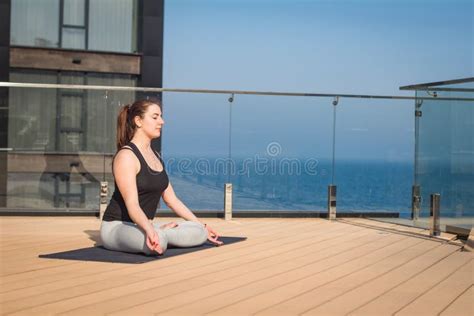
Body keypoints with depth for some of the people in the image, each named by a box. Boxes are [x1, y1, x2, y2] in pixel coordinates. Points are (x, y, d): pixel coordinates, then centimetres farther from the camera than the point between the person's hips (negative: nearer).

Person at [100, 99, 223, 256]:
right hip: (116, 227, -8)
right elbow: (132, 204, -27)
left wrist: (201, 225, 12)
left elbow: (171, 199, 15)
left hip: (143, 225, 8)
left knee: (199, 232, -10)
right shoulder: (126, 156, -16)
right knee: (158, 242, -40)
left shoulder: (155, 155, 12)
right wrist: (150, 230, -45)